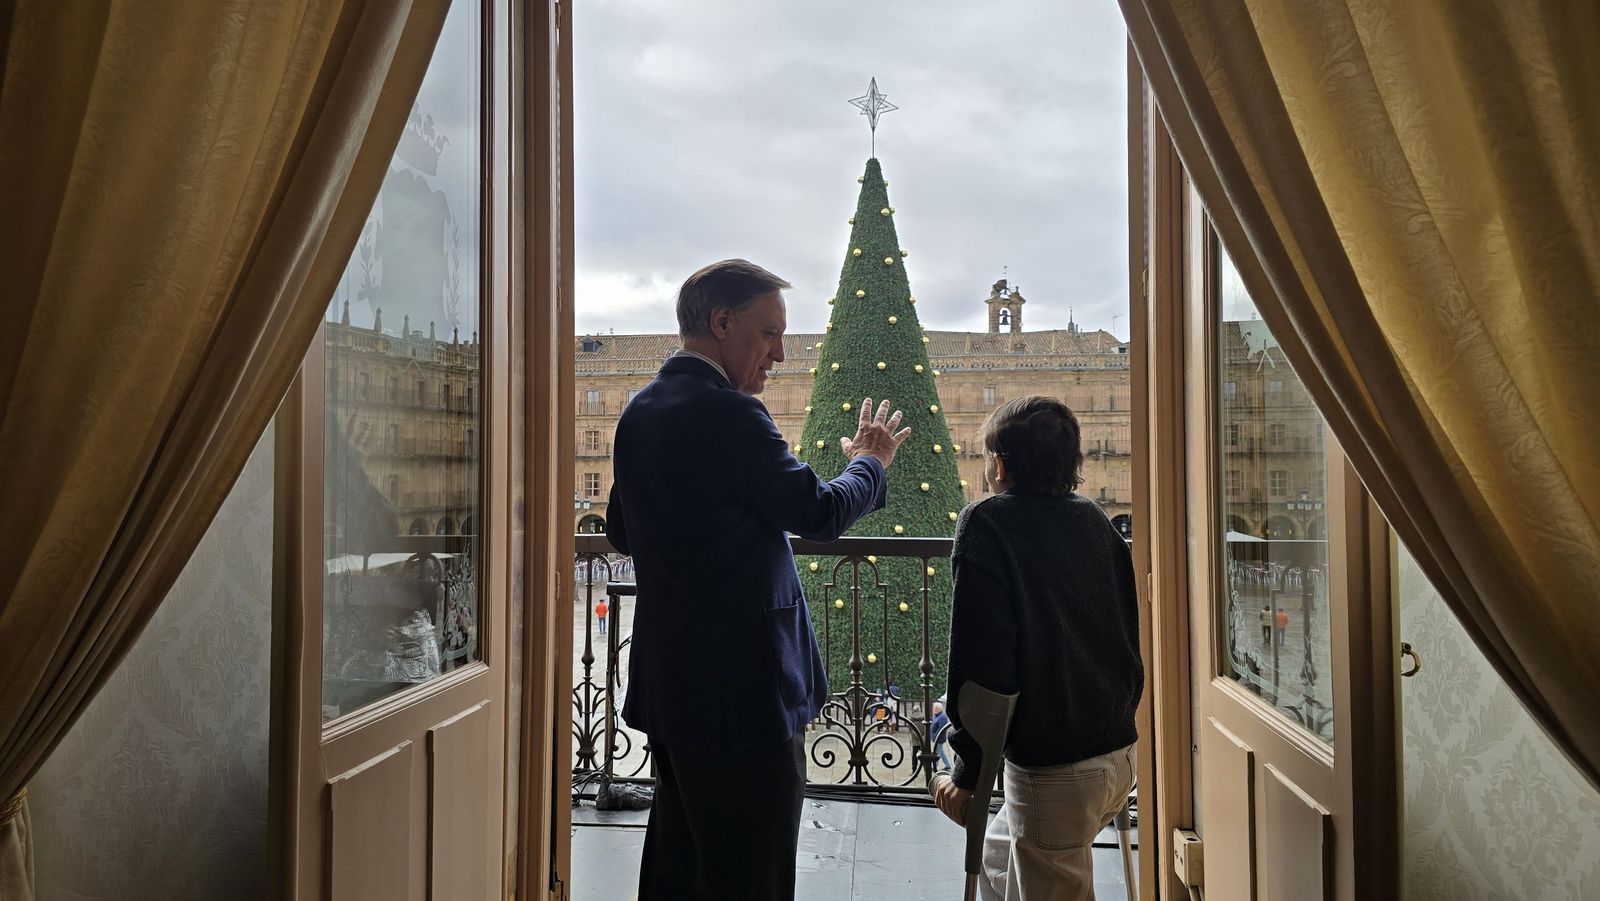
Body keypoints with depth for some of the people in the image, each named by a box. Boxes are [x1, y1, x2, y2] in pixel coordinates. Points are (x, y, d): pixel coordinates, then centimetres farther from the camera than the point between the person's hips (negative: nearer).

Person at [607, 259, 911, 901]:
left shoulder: (639, 411, 7)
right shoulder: (728, 414, -21)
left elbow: (622, 532, 15)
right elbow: (819, 513, -15)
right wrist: (870, 461, 2)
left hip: (669, 683, 10)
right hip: (743, 694, -9)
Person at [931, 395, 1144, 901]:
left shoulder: (986, 523, -14)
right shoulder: (1093, 518, 7)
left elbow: (981, 658, -20)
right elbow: (1129, 634, 15)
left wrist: (967, 771, -11)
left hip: (1053, 766, -8)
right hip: (1118, 755, 8)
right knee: (998, 859, 27)